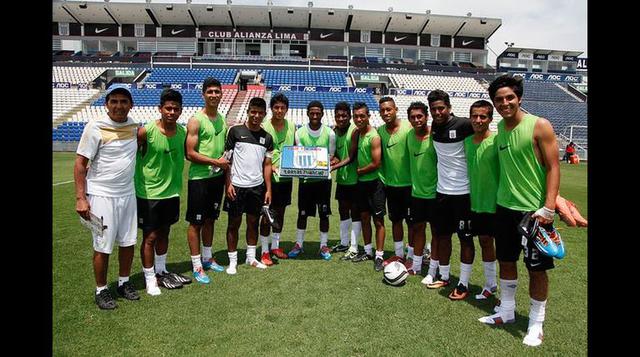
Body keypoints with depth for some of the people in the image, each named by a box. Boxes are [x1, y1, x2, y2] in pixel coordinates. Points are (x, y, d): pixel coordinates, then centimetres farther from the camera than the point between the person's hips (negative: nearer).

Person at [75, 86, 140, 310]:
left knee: (128, 242, 13)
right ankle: (101, 290, 22)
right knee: (103, 246, 4)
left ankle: (124, 282, 31)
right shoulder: (95, 128, -12)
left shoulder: (134, 126, 4)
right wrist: (80, 198, -15)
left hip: (128, 193, 5)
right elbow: (80, 163, -10)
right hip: (101, 196, -5)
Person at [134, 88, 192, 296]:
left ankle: (161, 271, 35)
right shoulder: (146, 131, -16)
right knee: (150, 237, 3)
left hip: (171, 192, 5)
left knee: (164, 233, 18)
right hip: (148, 193, -5)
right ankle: (150, 279, 19)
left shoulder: (182, 132, -2)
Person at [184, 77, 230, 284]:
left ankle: (207, 257, 31)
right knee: (196, 222, 2)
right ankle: (197, 266, 12)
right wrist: (215, 162, -14)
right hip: (199, 178, -7)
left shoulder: (222, 119, 10)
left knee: (210, 219, 17)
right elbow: (190, 154, -16)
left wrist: (226, 166, 8)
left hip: (218, 177, 7)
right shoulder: (196, 121, -11)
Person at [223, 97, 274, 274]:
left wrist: (268, 189, 3)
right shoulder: (235, 131, -4)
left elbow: (267, 165, 9)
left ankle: (251, 257, 27)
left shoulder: (267, 137, 6)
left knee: (254, 222, 12)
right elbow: (227, 158, -3)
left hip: (257, 186, 3)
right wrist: (228, 184, -10)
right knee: (234, 223, 5)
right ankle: (233, 261, 17)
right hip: (237, 185, -3)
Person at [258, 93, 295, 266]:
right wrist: (271, 166, -24)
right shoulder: (264, 127, -9)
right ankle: (264, 251, 12)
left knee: (280, 212, 15)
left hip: (286, 176, 5)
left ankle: (275, 246, 30)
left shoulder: (291, 126, 5)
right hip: (270, 177, -5)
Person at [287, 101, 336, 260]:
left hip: (323, 178, 0)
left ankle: (324, 245, 19)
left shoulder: (329, 133, -4)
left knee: (324, 213, 6)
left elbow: (331, 156, 1)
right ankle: (299, 244, 23)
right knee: (302, 212, 9)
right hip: (305, 178, 0)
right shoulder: (300, 133, -3)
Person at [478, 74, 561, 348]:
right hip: (505, 207, 6)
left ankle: (536, 323, 23)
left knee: (537, 268, 6)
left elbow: (553, 167, -12)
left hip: (534, 210, -5)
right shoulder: (500, 127, 6)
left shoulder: (540, 126, -11)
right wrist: (500, 197, 11)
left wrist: (548, 207, -19)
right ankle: (507, 311, 33)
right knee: (506, 261, 16)